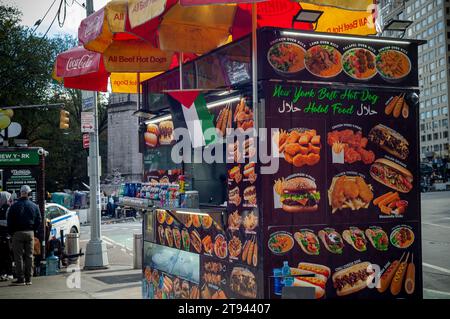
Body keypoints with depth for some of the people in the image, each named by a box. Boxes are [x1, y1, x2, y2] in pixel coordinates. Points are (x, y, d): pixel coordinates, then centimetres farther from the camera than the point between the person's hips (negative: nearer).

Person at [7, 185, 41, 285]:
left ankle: (20, 279, -3)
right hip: (30, 233, 3)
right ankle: (28, 278, 9)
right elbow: (38, 220, 7)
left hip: (18, 233, -3)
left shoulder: (14, 206, -4)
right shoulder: (34, 206, 5)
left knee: (18, 257, -1)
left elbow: (10, 221, -3)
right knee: (29, 256, 7)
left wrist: (11, 232, 8)